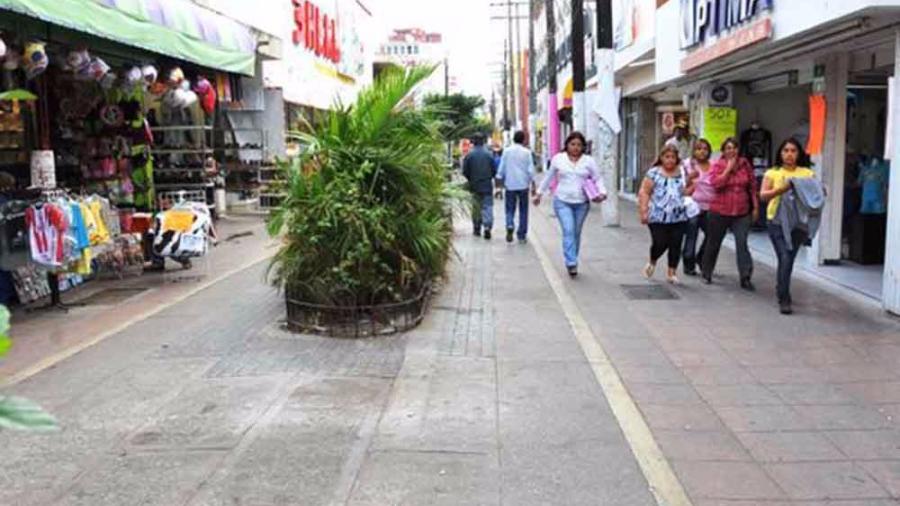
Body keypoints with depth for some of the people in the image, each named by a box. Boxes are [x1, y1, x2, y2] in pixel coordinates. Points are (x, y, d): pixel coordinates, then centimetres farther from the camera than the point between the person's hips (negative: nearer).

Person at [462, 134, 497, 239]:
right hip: (487, 186, -1)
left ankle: (477, 228, 17)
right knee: (488, 207, 0)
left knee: (476, 207, 12)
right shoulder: (489, 154, -4)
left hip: (475, 186, 1)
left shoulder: (469, 155, -6)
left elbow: (465, 171, -3)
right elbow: (494, 170, -1)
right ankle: (487, 227, -16)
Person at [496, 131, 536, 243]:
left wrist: (499, 182, 10)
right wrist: (533, 185, 2)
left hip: (510, 185, 1)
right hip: (523, 185, 0)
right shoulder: (527, 152, -2)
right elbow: (531, 170, -4)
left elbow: (501, 168, 2)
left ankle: (510, 226, -20)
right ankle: (521, 235, 10)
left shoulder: (507, 151, 1)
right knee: (523, 211, 9)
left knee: (510, 209, 8)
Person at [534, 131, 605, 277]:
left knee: (576, 233, 10)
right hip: (562, 201, -2)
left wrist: (601, 192, -14)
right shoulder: (558, 159, 3)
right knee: (568, 231, -15)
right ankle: (571, 264, -19)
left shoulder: (589, 161, 3)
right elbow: (548, 177, 14)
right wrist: (539, 193, 18)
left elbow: (597, 179, 4)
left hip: (582, 203, 2)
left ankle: (572, 261, 24)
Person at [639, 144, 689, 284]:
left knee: (675, 245, 1)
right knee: (660, 244, -6)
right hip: (658, 218, -3)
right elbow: (644, 193, -1)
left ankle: (672, 272, 15)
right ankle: (652, 263, 25)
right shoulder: (654, 173, 1)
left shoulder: (682, 173, 10)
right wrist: (644, 212, -9)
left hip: (679, 217, 3)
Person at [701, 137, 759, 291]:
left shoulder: (745, 164, 5)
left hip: (742, 212, 1)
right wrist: (729, 168, -17)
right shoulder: (718, 165, -2)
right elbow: (716, 183, -19)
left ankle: (746, 278, -9)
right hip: (719, 212, -1)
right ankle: (706, 273, 29)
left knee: (742, 243, -10)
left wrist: (755, 206, 8)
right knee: (714, 243, 11)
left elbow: (752, 186, 10)